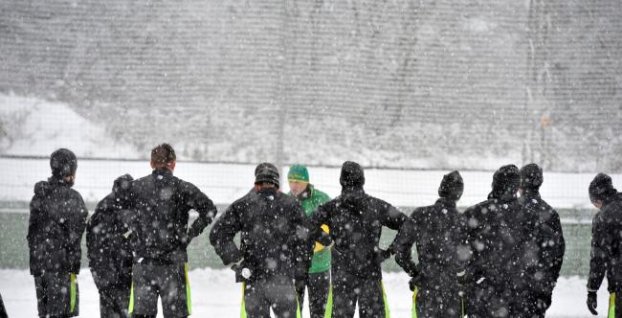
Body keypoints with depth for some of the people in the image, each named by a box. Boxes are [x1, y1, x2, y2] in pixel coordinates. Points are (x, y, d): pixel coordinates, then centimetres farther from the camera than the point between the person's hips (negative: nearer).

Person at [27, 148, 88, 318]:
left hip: (38, 263, 7)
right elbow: (73, 236, -14)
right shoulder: (71, 198, -11)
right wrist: (74, 268, -11)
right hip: (60, 265, -7)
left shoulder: (39, 196, 11)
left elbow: (32, 231, 15)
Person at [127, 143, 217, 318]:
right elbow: (209, 210, -12)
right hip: (173, 262, -2)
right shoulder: (182, 188, -4)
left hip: (142, 262, 2)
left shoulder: (136, 187, 4)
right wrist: (191, 233, -2)